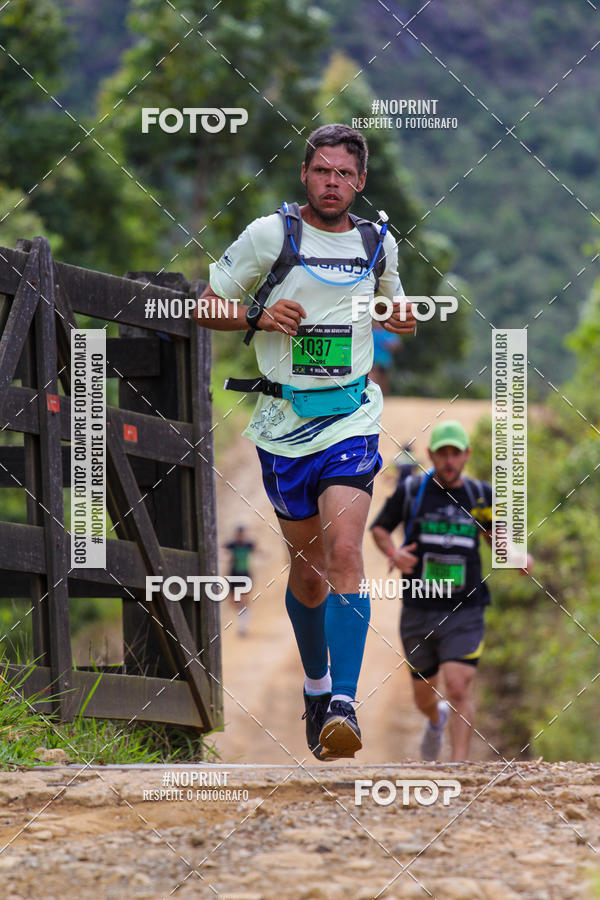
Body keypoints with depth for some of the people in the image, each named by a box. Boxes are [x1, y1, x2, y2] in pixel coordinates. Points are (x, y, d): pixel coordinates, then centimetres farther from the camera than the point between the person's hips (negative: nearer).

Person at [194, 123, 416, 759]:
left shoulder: (378, 242, 8)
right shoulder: (271, 234, -2)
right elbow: (206, 308, 4)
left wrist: (399, 319, 4)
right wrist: (258, 315, -14)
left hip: (351, 418, 0)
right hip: (284, 421, 0)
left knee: (344, 552, -19)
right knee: (307, 567, 8)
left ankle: (343, 704, -26)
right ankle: (316, 685, 33)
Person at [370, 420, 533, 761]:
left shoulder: (480, 494, 3)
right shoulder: (411, 490, -2)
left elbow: (495, 536, 19)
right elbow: (380, 528, 11)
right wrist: (394, 553, -10)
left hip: (464, 614, -1)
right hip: (418, 613, 1)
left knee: (459, 688, -19)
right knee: (424, 696, 15)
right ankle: (436, 720, 51)